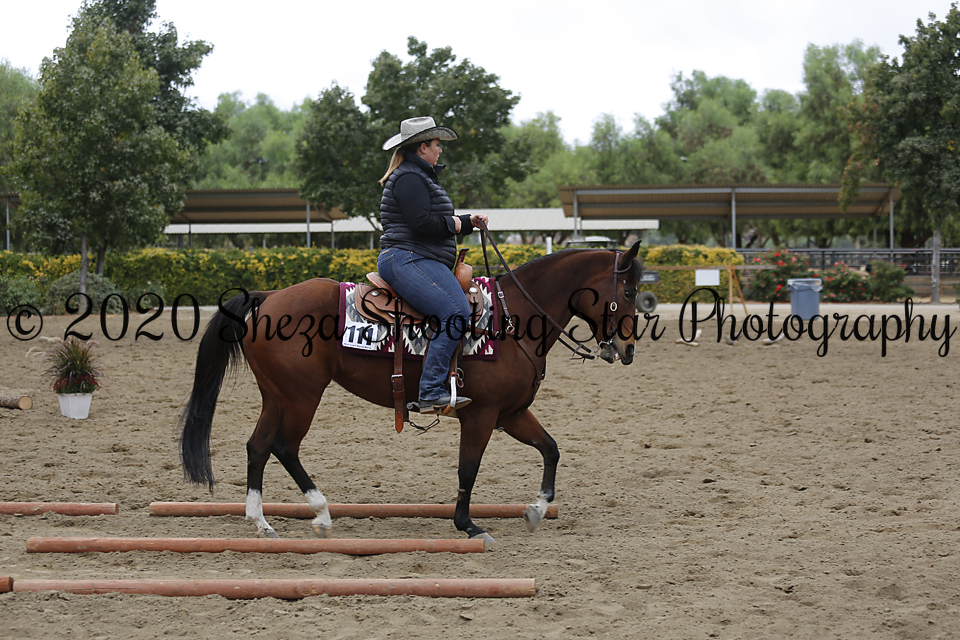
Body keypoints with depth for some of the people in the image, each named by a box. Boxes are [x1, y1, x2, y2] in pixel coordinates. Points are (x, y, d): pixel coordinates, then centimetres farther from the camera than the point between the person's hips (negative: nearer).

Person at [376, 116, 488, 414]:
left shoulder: (421, 177, 26)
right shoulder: (410, 178, -9)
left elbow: (434, 222, 30)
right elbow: (420, 222, -22)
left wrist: (468, 221, 18)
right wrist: (453, 224, -6)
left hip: (422, 262, 12)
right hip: (408, 261, -12)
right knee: (456, 312, -26)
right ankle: (431, 392, -30)